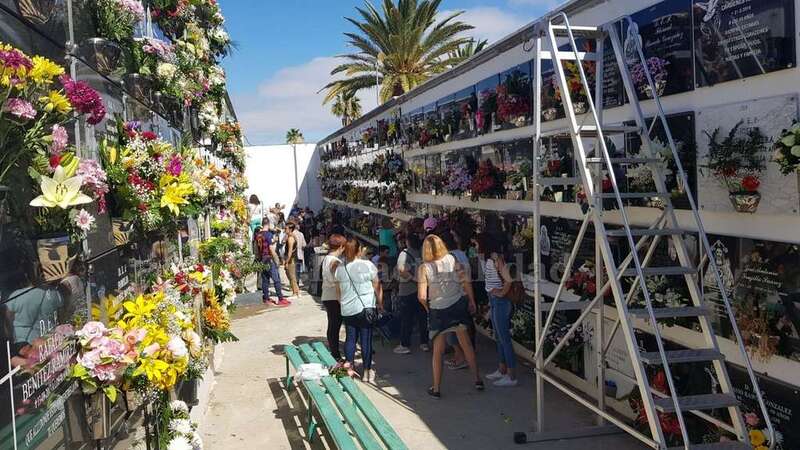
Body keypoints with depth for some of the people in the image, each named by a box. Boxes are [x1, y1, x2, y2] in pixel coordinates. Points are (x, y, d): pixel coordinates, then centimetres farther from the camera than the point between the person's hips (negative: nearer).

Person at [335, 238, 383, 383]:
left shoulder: (340, 268, 0)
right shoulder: (368, 265, -10)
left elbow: (339, 290, 11)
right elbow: (377, 287, -4)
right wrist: (380, 304, 6)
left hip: (347, 310, 3)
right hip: (365, 308, -3)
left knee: (350, 338, 12)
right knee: (366, 340, 3)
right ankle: (367, 372, 10)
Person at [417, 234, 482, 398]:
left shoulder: (424, 268, -11)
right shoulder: (452, 259, -4)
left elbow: (422, 296, -15)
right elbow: (466, 282, -3)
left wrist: (427, 308, 4)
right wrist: (472, 301, 8)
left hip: (437, 310, -2)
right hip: (458, 304, 2)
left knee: (438, 350, 9)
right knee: (466, 343, 16)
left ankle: (436, 388, 16)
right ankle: (477, 379, 22)